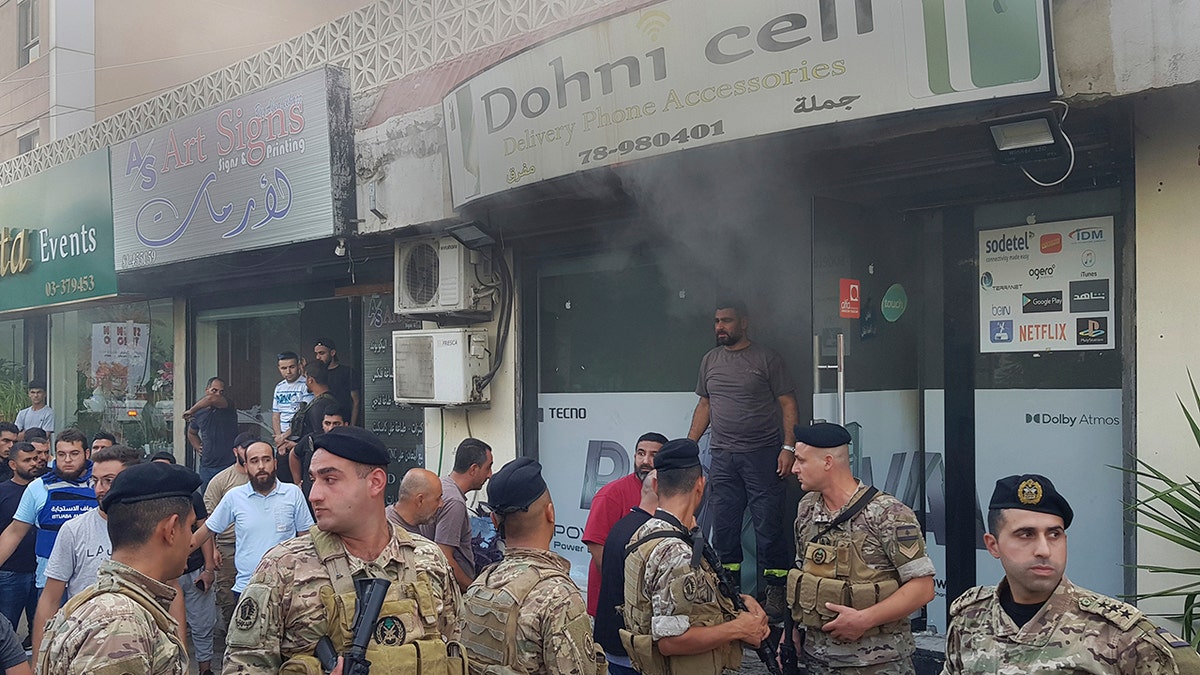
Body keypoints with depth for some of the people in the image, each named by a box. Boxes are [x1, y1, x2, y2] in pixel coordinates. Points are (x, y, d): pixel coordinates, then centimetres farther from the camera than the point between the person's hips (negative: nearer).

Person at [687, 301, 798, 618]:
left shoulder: (767, 358, 1)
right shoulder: (710, 360, 15)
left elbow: (787, 404, -1)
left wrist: (788, 448, -10)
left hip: (762, 454, -4)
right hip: (722, 457, 4)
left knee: (768, 526, -3)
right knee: (723, 526, 6)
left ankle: (775, 590, 8)